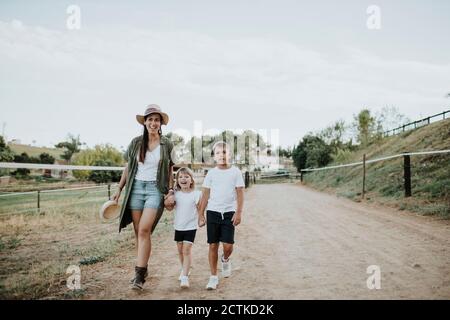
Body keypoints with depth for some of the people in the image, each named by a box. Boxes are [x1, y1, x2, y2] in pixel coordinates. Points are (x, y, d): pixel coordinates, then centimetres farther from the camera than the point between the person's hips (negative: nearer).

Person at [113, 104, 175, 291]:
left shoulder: (167, 144, 2)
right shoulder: (136, 142, 6)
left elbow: (170, 170, 8)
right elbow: (128, 167, 13)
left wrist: (170, 190, -3)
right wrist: (119, 189, 11)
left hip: (155, 189, -3)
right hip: (136, 187, 3)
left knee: (144, 230, -15)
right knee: (138, 231, 6)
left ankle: (139, 274, -11)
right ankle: (143, 268, 19)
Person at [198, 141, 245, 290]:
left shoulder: (235, 172, 1)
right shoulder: (211, 173, 5)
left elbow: (240, 193, 0)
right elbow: (205, 195, 8)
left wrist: (238, 212, -8)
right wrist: (201, 214, 5)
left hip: (229, 212, -1)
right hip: (213, 212, 1)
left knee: (228, 245, -8)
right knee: (213, 245, 3)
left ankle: (225, 259, 28)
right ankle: (213, 277, 15)